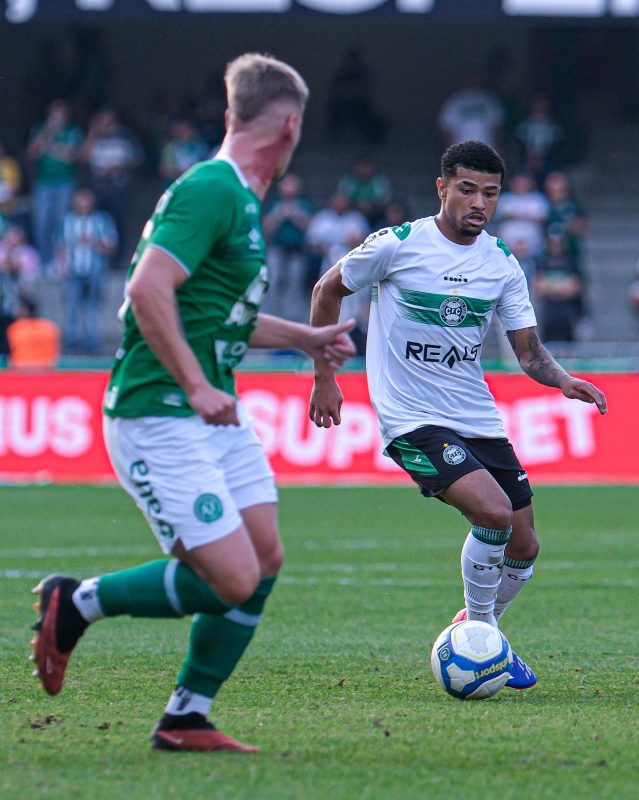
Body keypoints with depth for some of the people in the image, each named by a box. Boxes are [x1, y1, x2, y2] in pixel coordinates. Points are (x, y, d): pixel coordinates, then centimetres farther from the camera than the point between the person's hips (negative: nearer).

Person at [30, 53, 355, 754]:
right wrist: (197, 387, -24)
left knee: (264, 559, 4)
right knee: (231, 579, -13)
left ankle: (185, 719, 13)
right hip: (159, 417, -10)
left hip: (215, 413, 10)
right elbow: (149, 289, -25)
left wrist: (307, 339, 29)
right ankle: (77, 603, 6)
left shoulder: (241, 198, 15)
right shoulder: (211, 190, -16)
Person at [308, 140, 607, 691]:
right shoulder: (396, 246, -9)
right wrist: (324, 378, 6)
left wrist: (563, 380, -14)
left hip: (479, 419, 6)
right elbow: (328, 291, 5)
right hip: (413, 421, -6)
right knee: (495, 512, -25)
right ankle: (479, 628, -3)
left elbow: (529, 350, 8)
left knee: (523, 550, 4)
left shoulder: (502, 264, 4)